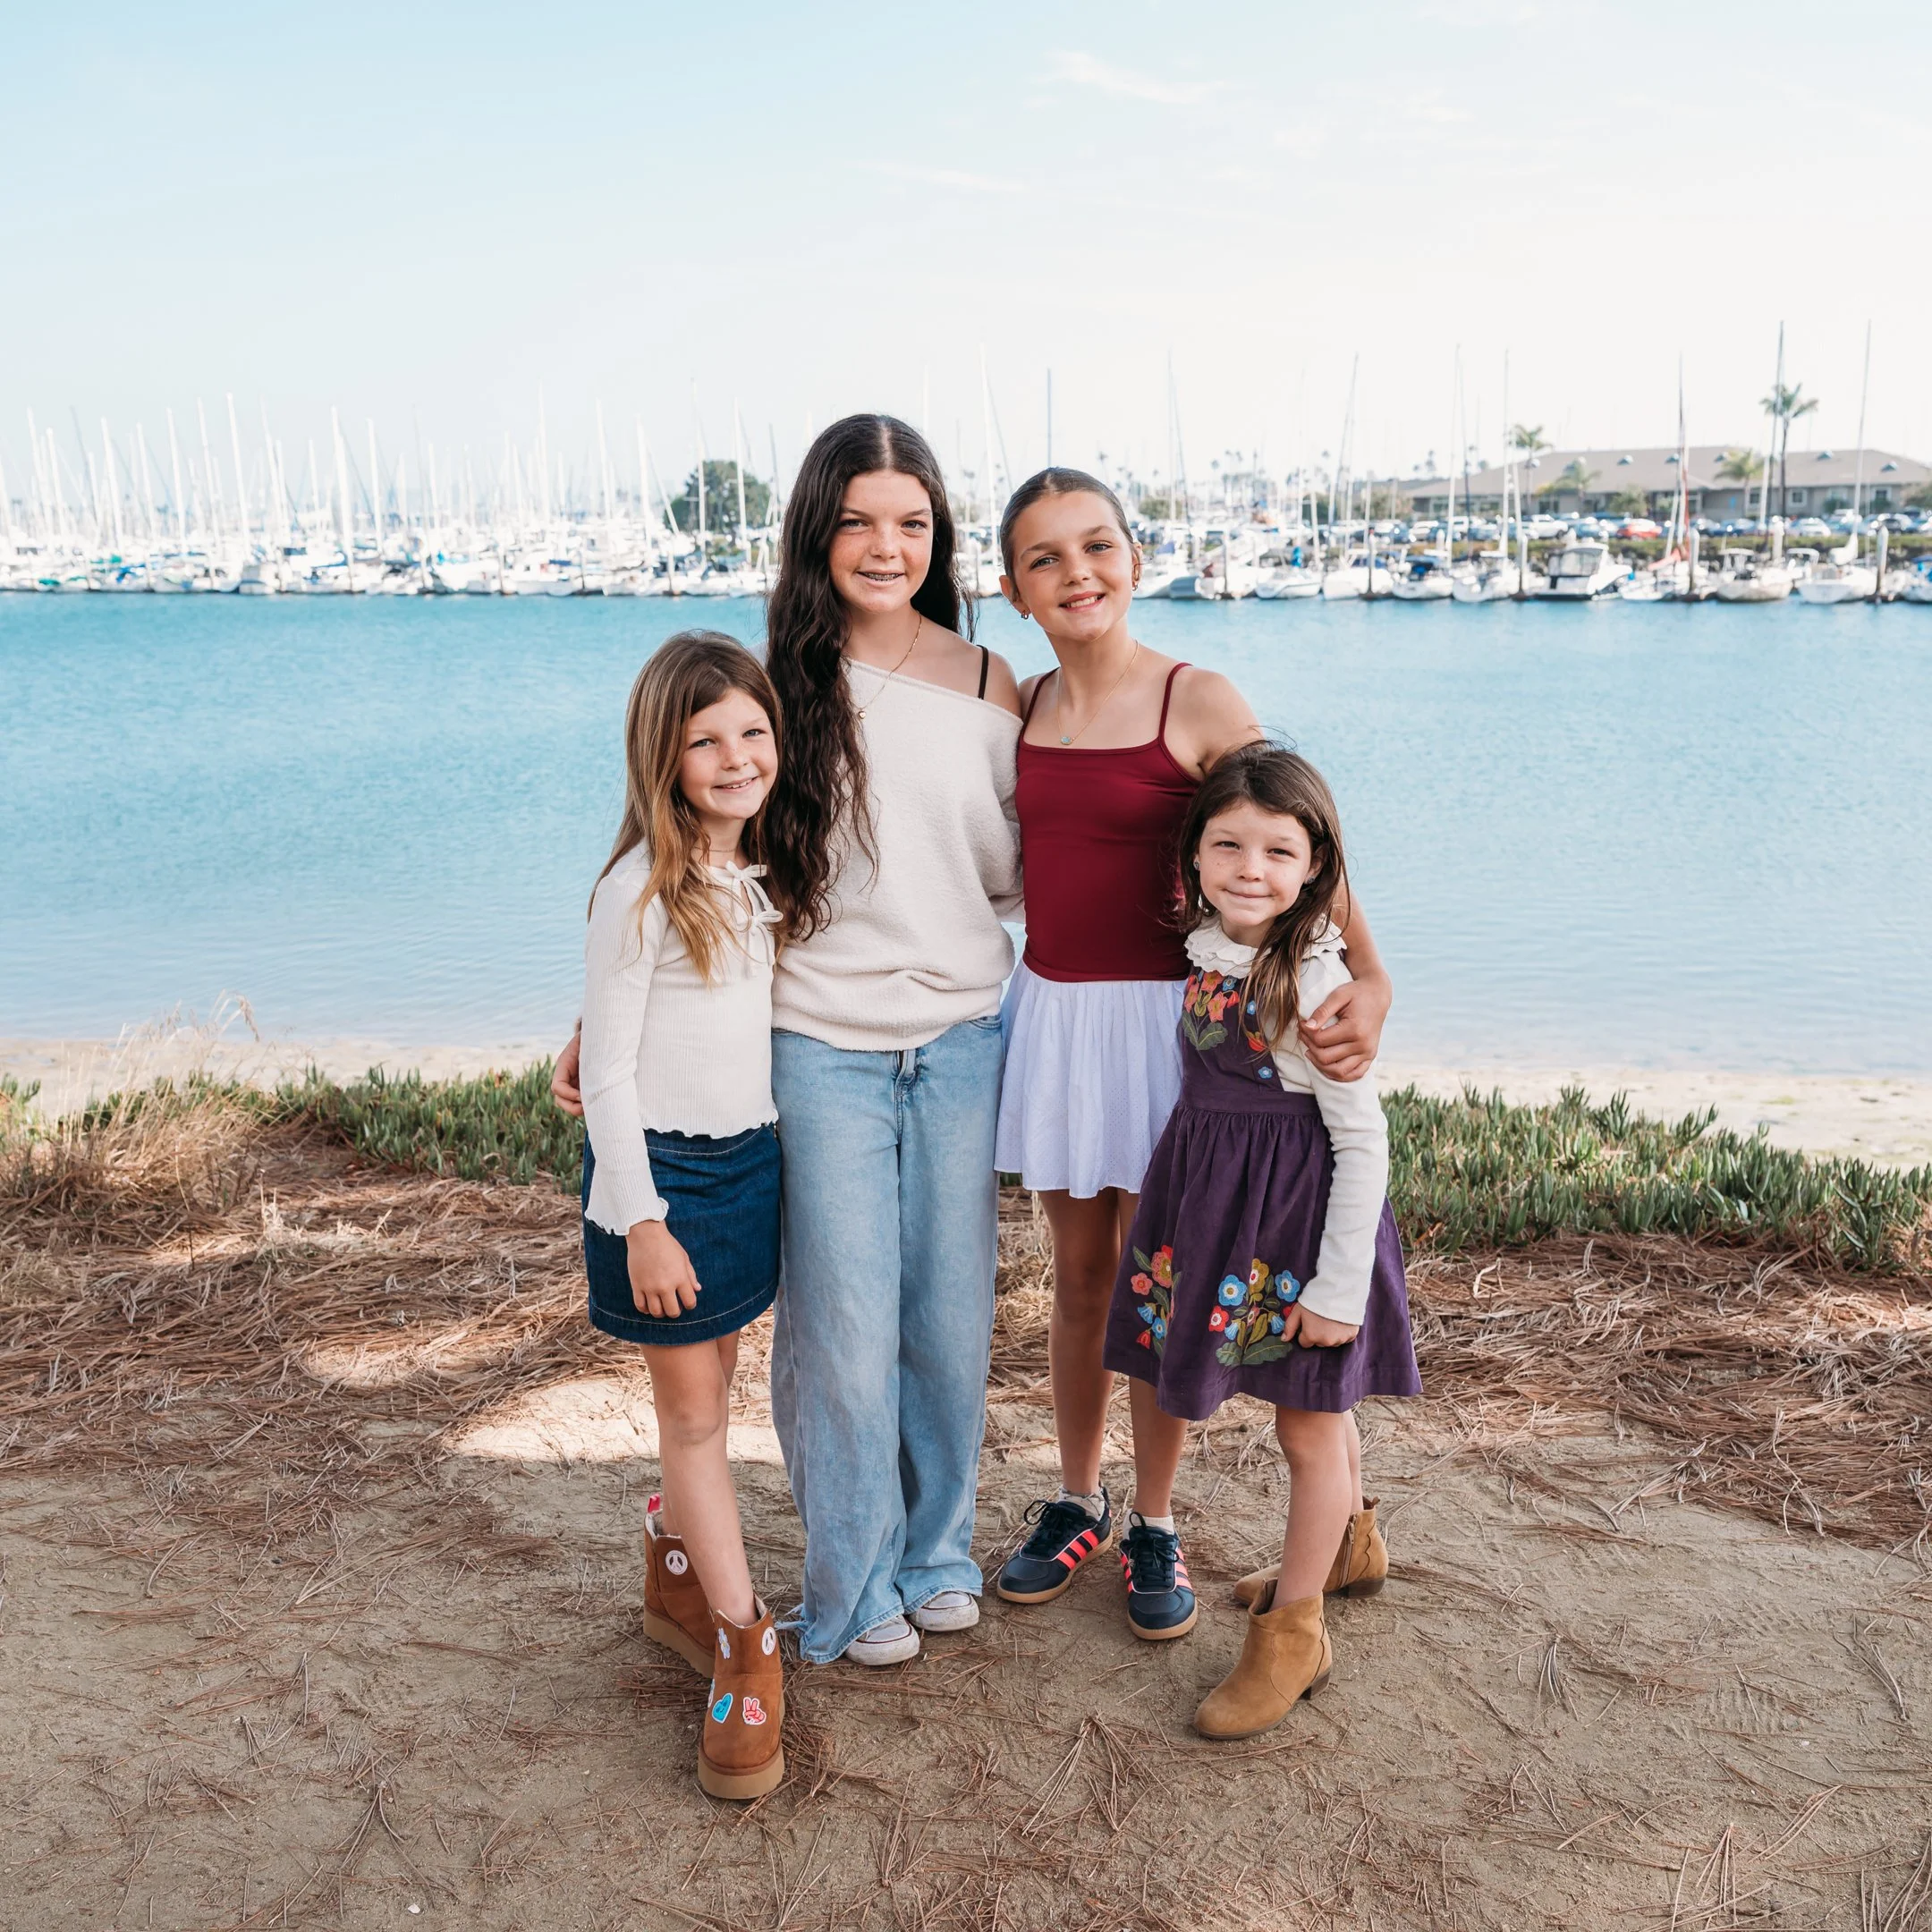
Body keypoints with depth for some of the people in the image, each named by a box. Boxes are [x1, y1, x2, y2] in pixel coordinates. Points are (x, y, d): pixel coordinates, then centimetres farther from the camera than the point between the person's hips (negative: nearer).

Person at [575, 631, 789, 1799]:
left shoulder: (763, 873, 5)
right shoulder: (641, 892, -17)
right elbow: (606, 1073, -15)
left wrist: (777, 1165, 16)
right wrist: (643, 1223, -16)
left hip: (751, 1159, 7)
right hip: (664, 1172, -7)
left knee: (709, 1396, 18)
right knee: (692, 1414, 4)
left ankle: (678, 1579, 38)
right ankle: (747, 1654, 12)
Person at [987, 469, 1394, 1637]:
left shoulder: (1200, 704, -10)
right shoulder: (1018, 710, 5)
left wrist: (1370, 979, -25)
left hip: (1158, 1014, -4)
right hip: (1051, 1011, 4)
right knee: (1080, 1274, 14)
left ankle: (1155, 1528, 25)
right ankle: (1078, 1504, 32)